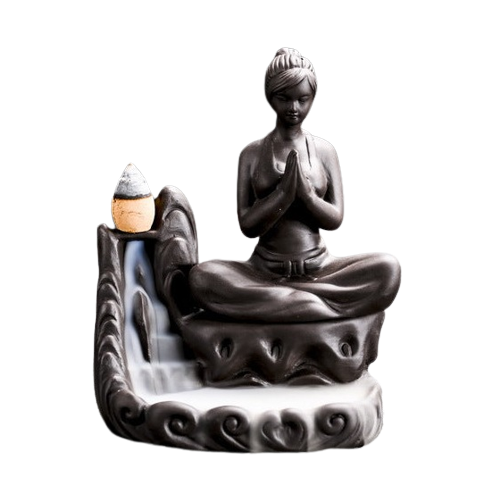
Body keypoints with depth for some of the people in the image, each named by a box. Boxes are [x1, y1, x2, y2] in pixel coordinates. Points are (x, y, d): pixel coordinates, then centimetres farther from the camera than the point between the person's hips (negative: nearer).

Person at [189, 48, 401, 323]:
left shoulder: (324, 150, 6)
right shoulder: (252, 153, 3)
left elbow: (335, 219, 1)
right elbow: (247, 225, -4)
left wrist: (305, 192, -18)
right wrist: (285, 191, -20)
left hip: (319, 268, 1)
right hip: (264, 270, -1)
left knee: (387, 268, -27)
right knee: (201, 277, -32)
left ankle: (270, 300, -24)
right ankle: (316, 306, -29)